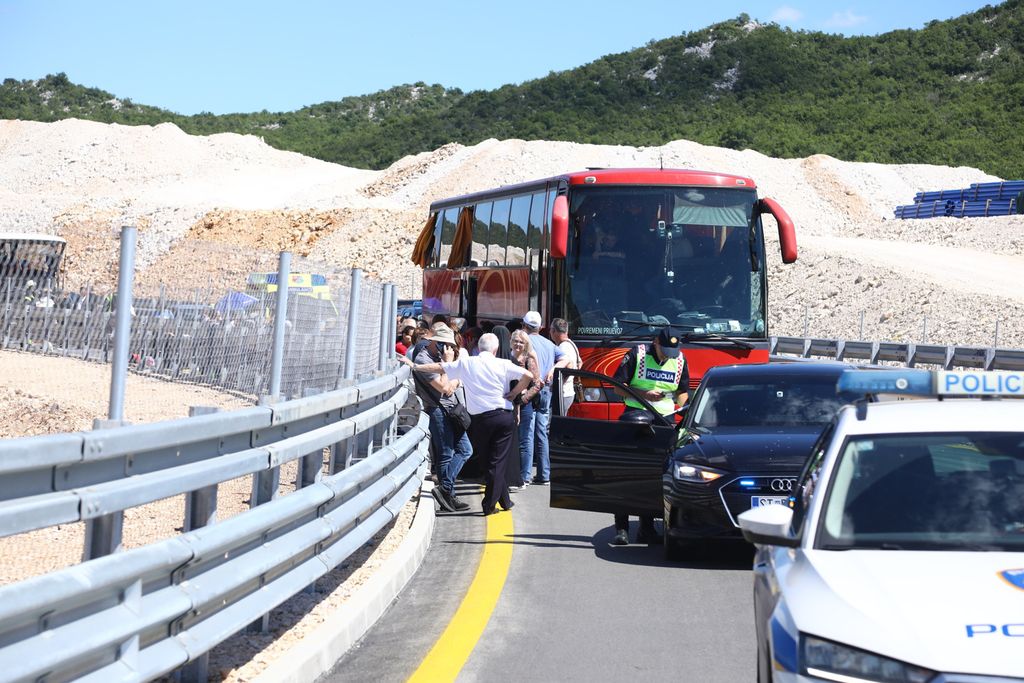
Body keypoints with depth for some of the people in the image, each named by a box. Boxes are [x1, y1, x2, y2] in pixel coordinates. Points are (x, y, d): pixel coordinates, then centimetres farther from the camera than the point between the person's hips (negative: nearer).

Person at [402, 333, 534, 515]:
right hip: (503, 416, -1)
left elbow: (439, 367, 8)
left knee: (490, 460, 14)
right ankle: (490, 504, 5)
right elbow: (528, 375, -10)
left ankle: (504, 501, 16)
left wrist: (414, 366, 18)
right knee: (498, 461, 3)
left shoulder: (466, 363, 3)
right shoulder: (503, 364, -1)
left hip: (480, 419, 1)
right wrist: (513, 394, 2)